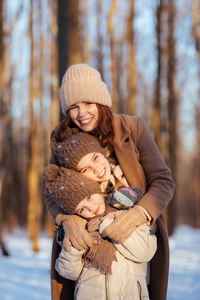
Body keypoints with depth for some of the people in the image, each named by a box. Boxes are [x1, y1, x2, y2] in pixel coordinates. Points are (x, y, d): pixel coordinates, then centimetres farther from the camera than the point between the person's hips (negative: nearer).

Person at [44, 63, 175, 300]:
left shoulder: (132, 129, -8)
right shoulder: (63, 139, -1)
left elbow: (163, 182, -10)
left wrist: (137, 215, -30)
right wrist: (68, 220, -26)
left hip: (135, 235, -1)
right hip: (86, 240, 1)